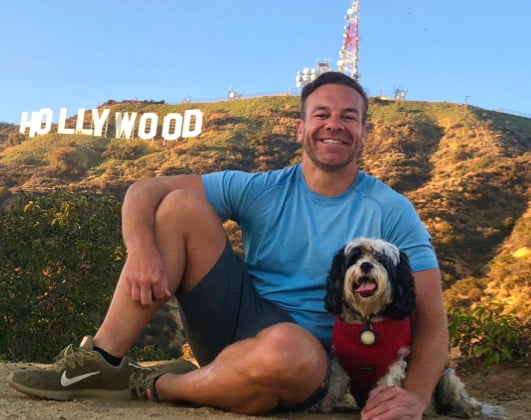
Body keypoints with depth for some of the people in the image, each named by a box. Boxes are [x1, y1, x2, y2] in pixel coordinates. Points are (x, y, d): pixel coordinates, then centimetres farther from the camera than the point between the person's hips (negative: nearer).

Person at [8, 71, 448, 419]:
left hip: (308, 361, -2)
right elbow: (144, 190, -3)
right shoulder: (262, 191, -1)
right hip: (236, 326, 3)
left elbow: (431, 316, -10)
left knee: (286, 349, -41)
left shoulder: (392, 213, -6)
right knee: (180, 204, -11)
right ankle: (102, 359, -13)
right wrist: (141, 247, -25)